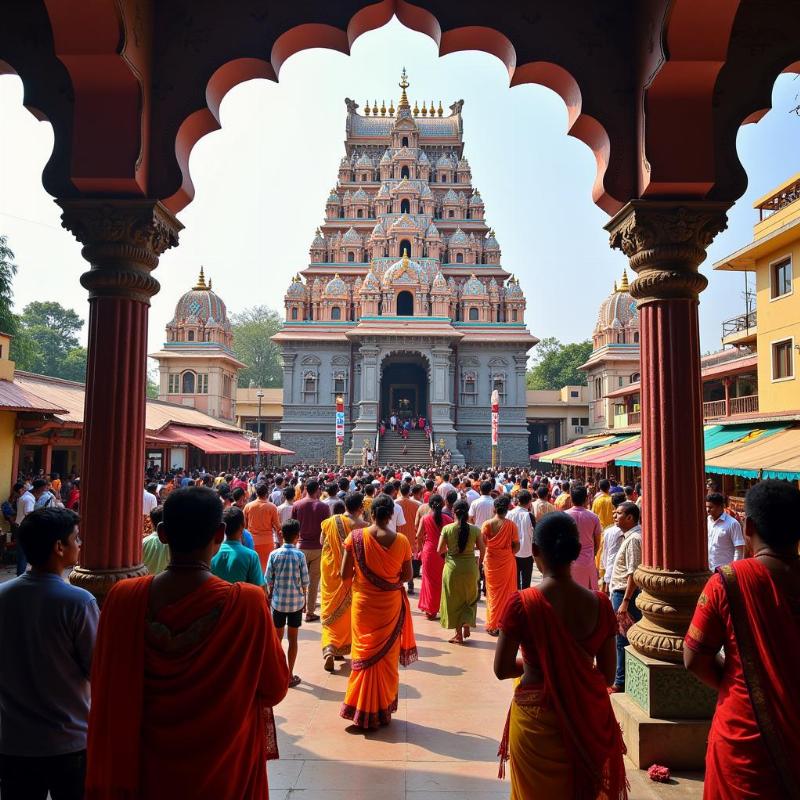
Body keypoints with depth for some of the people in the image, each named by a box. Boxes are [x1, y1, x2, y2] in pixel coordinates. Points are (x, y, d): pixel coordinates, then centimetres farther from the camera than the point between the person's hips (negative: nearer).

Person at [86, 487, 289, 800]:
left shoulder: (122, 598, -18)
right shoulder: (248, 603, -25)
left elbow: (107, 691, -6)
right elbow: (275, 688, -11)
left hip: (147, 768, 2)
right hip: (223, 770, -1)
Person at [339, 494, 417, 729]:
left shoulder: (355, 538, -13)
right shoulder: (401, 541, -12)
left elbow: (345, 575, -10)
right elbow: (407, 575, -2)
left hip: (364, 605, 0)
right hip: (391, 606, 1)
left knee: (365, 655, 15)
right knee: (388, 657, 16)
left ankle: (364, 711, 23)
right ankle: (384, 711, 28)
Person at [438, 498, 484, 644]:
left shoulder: (447, 528, -11)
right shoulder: (475, 529, -9)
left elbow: (440, 550, -8)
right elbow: (482, 549, -2)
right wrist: (480, 562, 17)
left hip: (452, 568, -1)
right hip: (470, 568, 1)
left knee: (454, 600, 13)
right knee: (470, 598, 24)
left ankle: (459, 634, 18)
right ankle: (467, 623, 13)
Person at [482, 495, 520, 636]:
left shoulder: (487, 524, -9)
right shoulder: (511, 525, -9)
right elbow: (516, 546, -7)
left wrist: (482, 558, 9)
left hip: (491, 562, 0)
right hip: (507, 562, 0)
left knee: (493, 592, 11)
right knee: (506, 592, 12)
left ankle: (492, 625, 16)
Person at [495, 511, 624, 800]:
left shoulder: (522, 602, -19)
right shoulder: (599, 603, -11)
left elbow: (502, 669, -13)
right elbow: (607, 674, -2)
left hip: (536, 717, -2)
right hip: (588, 719, 3)